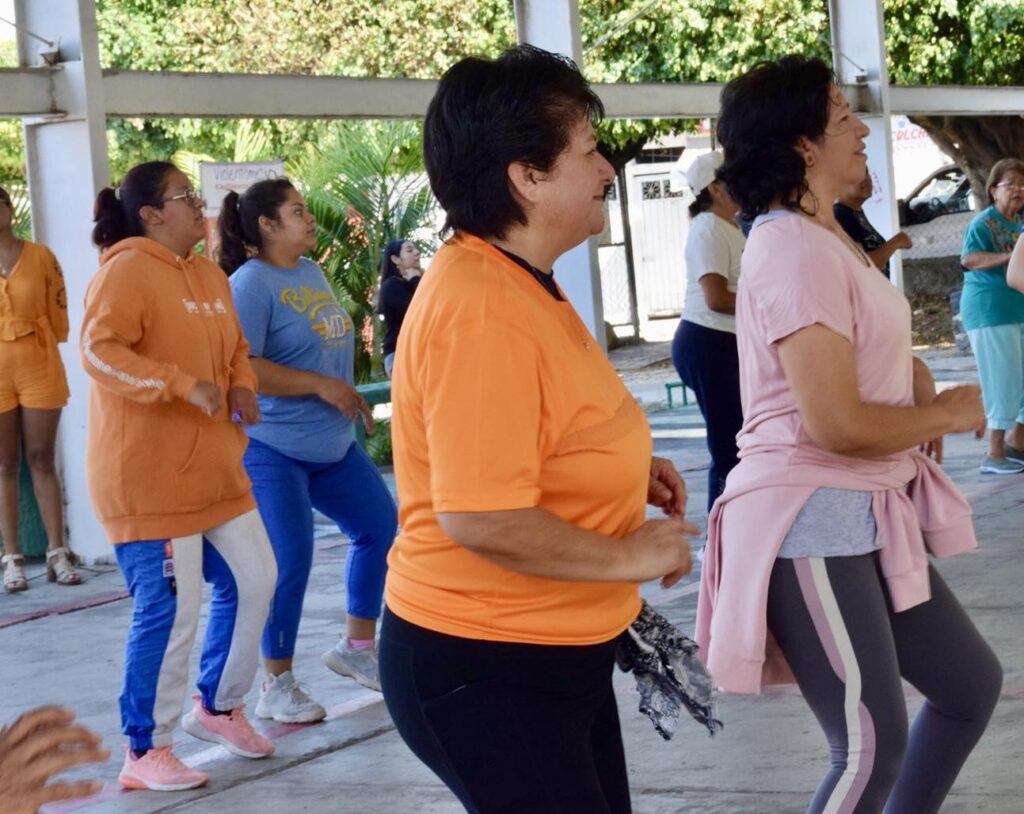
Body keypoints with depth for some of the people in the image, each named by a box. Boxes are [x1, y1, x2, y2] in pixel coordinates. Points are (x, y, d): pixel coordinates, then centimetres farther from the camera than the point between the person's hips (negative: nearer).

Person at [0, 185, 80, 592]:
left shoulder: (40, 256, 1)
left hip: (40, 368, 0)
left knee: (42, 461, 4)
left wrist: (42, 345, 7)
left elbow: (58, 310, 6)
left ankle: (58, 554, 7)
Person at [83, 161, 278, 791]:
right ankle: (145, 752, 5)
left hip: (213, 469, 9)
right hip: (147, 476, -9)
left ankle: (219, 706, 31)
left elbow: (235, 350, 23)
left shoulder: (210, 276, 13)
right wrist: (183, 384, -32)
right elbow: (100, 351, -24)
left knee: (254, 579, 11)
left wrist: (242, 385, 1)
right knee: (170, 609, -8)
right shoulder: (126, 271, -13)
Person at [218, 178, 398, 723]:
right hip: (271, 448, -9)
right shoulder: (250, 284, -15)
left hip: (331, 445, 9)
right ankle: (277, 687, 6)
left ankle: (357, 646, 28)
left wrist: (348, 396, 16)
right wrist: (321, 386, -23)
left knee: (382, 528, 13)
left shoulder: (311, 271, 11)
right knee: (290, 562, -8)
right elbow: (241, 368, -24)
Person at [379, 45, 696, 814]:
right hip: (483, 668, -10)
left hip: (551, 653, 10)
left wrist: (624, 474, 9)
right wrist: (630, 558, -19)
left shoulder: (523, 283, 8)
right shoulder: (479, 310, -25)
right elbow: (480, 518, -31)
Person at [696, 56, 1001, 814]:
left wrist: (912, 377, 6)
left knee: (971, 683, 17)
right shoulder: (796, 253, -19)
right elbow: (837, 424, -24)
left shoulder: (823, 237, 14)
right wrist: (948, 414, -8)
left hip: (857, 518, 10)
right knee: (873, 747, -10)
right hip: (812, 522, -10)